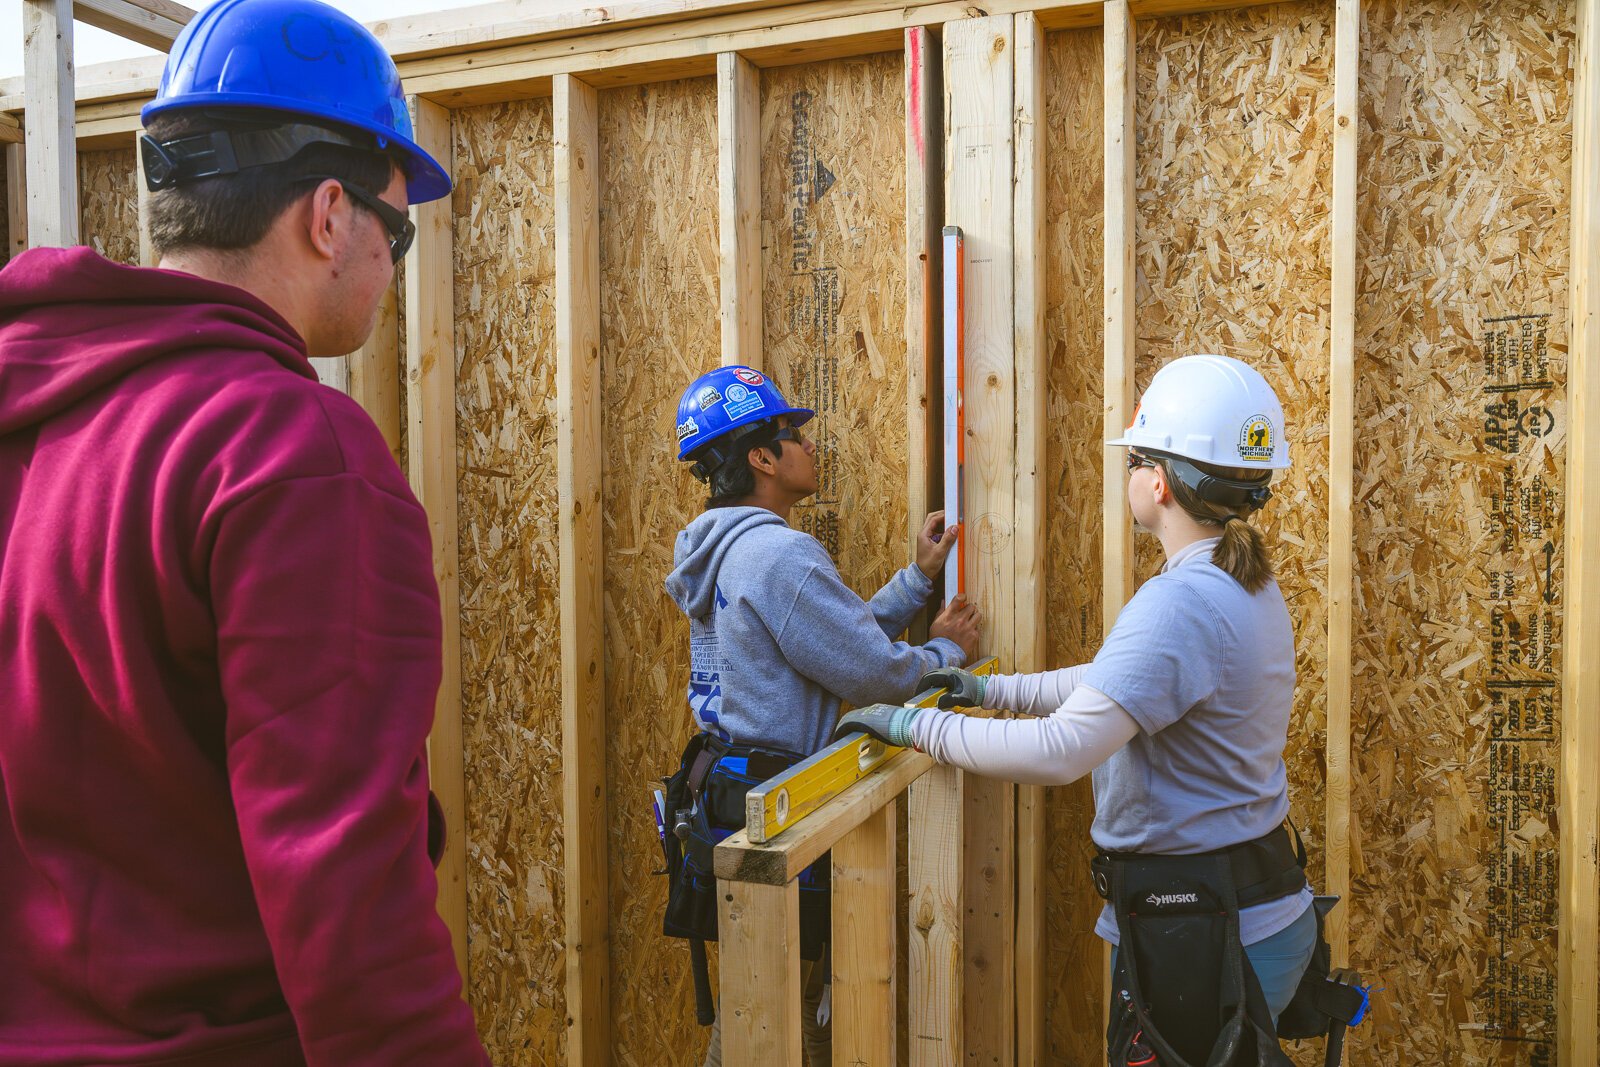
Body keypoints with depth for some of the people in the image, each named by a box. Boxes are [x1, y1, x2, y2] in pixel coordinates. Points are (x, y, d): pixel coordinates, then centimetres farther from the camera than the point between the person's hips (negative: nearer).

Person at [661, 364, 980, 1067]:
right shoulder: (779, 553, -21)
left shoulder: (728, 549, 12)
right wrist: (947, 652, 1)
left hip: (721, 792, 10)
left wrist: (918, 578, 17)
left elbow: (845, 634, 15)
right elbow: (873, 672, -18)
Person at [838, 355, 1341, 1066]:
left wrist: (918, 727, -22)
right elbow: (1118, 681, 18)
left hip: (1199, 932, -9)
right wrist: (995, 690, 19)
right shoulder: (1249, 587, 7)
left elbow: (1059, 752, -33)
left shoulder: (1180, 602, -26)